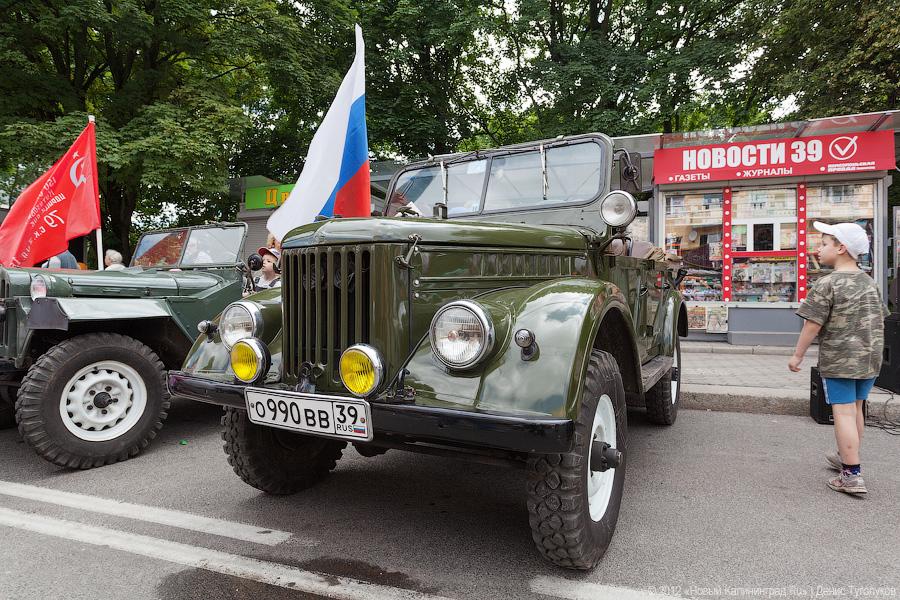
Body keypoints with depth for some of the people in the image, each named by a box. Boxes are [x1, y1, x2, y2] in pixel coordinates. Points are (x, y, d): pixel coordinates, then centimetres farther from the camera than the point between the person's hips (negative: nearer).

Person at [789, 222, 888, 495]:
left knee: (844, 412, -4)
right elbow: (879, 320, 17)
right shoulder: (869, 282, 10)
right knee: (856, 409, 19)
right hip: (870, 359, 7)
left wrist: (797, 355, -8)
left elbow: (812, 325, -16)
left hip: (838, 360, -7)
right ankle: (847, 458, 35)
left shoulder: (828, 284, -14)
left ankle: (852, 476, -3)